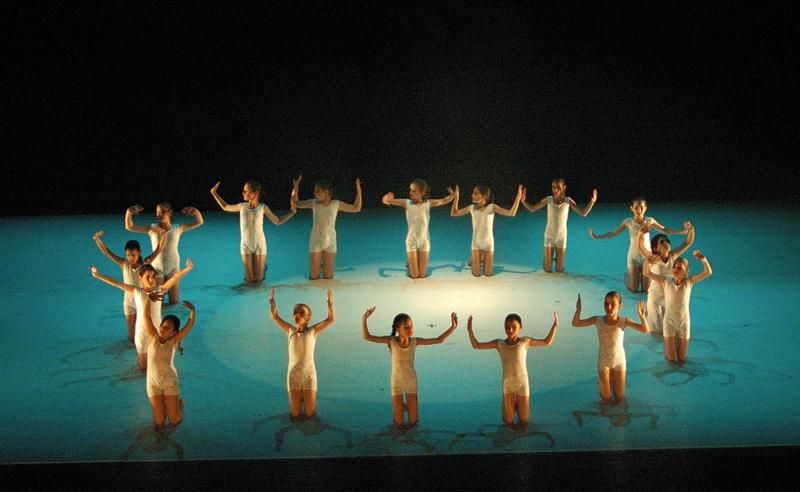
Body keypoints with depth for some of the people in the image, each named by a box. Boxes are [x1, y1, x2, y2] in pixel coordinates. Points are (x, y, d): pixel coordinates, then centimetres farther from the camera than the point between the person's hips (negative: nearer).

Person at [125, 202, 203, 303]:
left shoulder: (177, 229, -5)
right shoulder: (152, 229, -5)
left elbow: (199, 222, -7)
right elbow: (129, 227, -4)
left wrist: (195, 211, -26)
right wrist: (128, 213, -20)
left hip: (173, 268, 0)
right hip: (157, 268, 0)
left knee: (174, 301, 8)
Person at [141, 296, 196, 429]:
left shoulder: (173, 341, -11)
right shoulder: (153, 336, -9)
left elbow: (190, 325, -22)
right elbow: (146, 315, -13)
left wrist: (192, 310, -38)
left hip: (170, 381, -1)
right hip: (153, 382, 1)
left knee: (174, 421, 0)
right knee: (160, 424, 1)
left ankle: (177, 402, 32)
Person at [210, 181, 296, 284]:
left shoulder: (263, 207, -8)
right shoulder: (242, 206, -3)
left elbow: (278, 221, 2)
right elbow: (225, 207, 14)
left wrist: (292, 212, -8)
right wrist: (214, 193, 11)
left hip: (260, 245, -1)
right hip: (245, 245, 1)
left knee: (259, 279, 3)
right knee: (249, 280, 1)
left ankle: (262, 267, 36)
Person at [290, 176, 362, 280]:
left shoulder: (336, 204, -8)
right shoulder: (313, 203, -8)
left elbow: (356, 208, 0)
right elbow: (295, 204, 2)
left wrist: (358, 190, -9)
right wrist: (296, 187, -12)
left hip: (330, 242, 0)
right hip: (315, 242, 0)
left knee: (328, 276, 4)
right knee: (314, 277, 1)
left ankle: (323, 263, 38)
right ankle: (318, 263, 36)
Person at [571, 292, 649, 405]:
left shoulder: (623, 321, -19)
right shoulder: (598, 320, -16)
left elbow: (645, 330, -26)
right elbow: (575, 324, -14)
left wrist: (642, 316, -44)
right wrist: (578, 310, -32)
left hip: (619, 361, 0)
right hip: (603, 361, 0)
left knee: (619, 399, 12)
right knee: (606, 400, 7)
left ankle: (612, 379, 42)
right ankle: (601, 382, 38)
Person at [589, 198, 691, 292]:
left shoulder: (650, 221, -7)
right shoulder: (628, 222, -8)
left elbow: (665, 230, 0)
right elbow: (613, 233, -2)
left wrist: (683, 231, -8)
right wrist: (596, 237, -8)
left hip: (647, 256, 1)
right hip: (633, 257, -1)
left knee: (646, 289, 1)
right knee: (634, 290, 1)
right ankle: (628, 276, 35)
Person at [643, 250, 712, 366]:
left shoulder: (689, 281, -11)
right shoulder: (666, 281, -12)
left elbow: (708, 272, -22)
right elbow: (646, 272, -18)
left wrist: (702, 258, -36)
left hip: (684, 321, 1)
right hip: (669, 321, -1)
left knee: (682, 359, 11)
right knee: (670, 358, 2)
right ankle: (667, 346, 36)